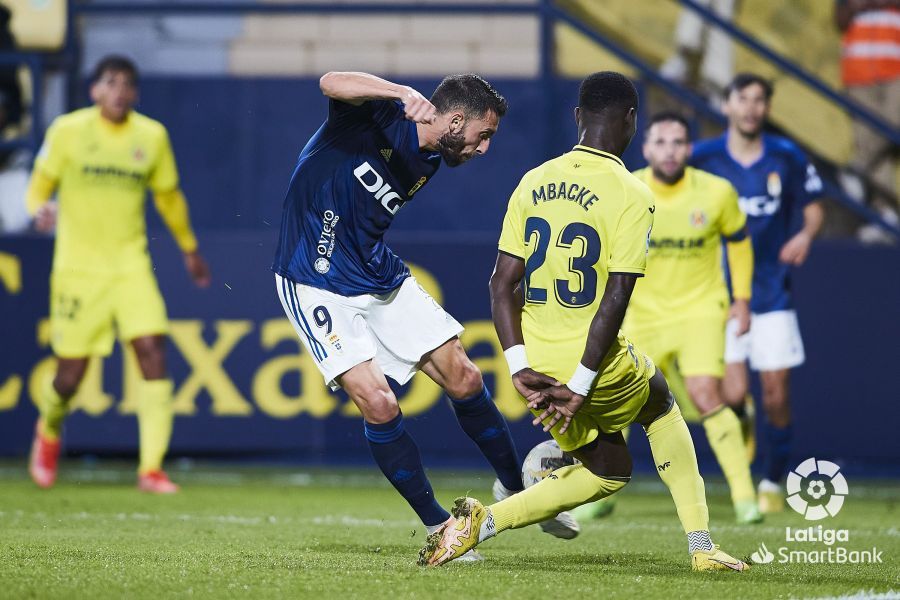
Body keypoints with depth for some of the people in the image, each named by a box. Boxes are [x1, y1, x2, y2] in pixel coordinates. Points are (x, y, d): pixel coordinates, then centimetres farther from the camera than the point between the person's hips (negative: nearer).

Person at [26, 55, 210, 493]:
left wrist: (190, 250, 27)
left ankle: (151, 468, -15)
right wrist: (40, 208, -18)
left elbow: (168, 195, 18)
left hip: (130, 264, 2)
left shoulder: (152, 136, 3)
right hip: (78, 265, -2)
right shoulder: (68, 131, -3)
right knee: (70, 375, 0)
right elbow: (41, 183, 6)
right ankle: (49, 430, 37)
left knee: (152, 350, -17)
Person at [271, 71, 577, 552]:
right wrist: (405, 95, -55)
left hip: (382, 277, 8)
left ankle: (513, 488, 27)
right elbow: (332, 82, -41)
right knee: (378, 404, -17)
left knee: (463, 379, 5)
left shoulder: (430, 161, 5)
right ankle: (438, 529, -3)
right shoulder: (382, 116, -19)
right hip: (318, 286, -8)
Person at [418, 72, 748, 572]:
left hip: (537, 365, 5)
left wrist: (520, 368, -1)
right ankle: (702, 546, 24)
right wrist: (579, 388, -14)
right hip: (594, 361, -5)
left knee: (609, 473, 23)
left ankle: (481, 521, 4)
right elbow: (615, 301, -16)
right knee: (661, 404, 28)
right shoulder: (631, 196, -11)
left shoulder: (533, 183, 6)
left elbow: (502, 284, 2)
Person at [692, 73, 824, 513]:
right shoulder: (702, 158, -4)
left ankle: (772, 483, 19)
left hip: (772, 293, 1)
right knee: (733, 394, -14)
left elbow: (813, 208, 10)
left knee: (776, 396, 0)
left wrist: (806, 234, -11)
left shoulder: (787, 158, 0)